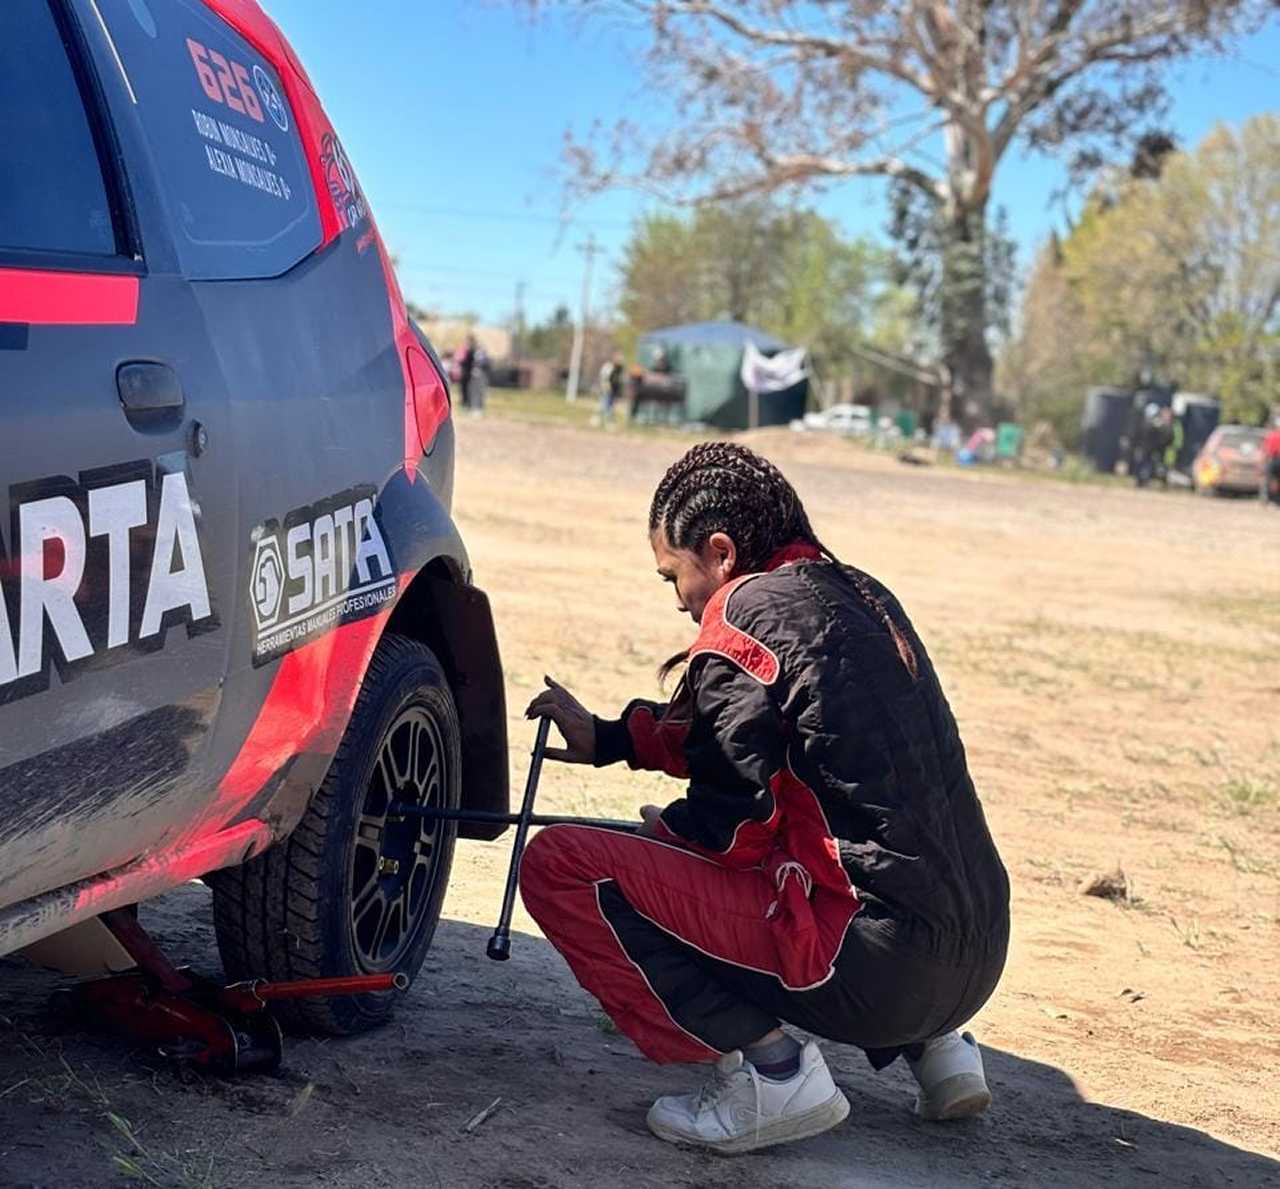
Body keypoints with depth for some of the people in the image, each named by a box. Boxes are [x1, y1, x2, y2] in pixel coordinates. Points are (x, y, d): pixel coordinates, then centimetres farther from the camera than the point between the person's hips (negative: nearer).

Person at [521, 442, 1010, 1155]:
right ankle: (928, 1043, 18)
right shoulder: (861, 596, 16)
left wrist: (665, 832, 10)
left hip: (876, 962, -9)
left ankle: (767, 1068, -10)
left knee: (559, 866, -7)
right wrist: (609, 738, 31)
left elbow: (734, 820, -10)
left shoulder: (748, 611, -8)